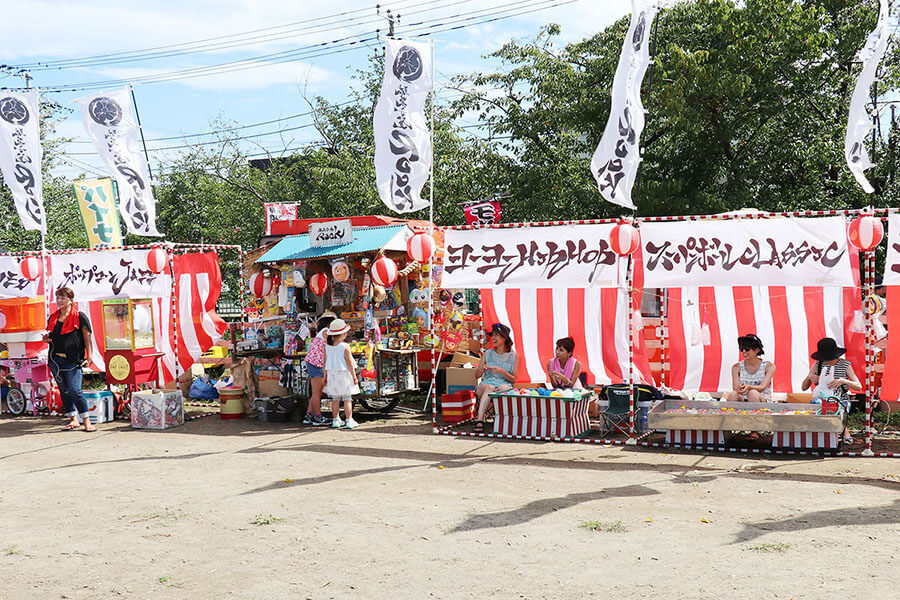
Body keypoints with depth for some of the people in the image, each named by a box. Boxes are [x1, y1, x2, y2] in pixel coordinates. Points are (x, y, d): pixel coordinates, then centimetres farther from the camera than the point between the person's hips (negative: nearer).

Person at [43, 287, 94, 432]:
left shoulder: (80, 316, -2)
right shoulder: (53, 317, 14)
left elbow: (87, 337, -4)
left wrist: (89, 357, -10)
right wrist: (46, 338, 1)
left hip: (72, 360, -6)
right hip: (55, 359, 6)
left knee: (75, 390, -12)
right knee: (64, 391, 8)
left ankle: (86, 421, -4)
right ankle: (73, 419, 16)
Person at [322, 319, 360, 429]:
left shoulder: (327, 346, 1)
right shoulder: (345, 346, -13)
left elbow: (325, 362, 6)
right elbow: (349, 363, -12)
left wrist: (325, 376, 14)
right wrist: (354, 376, -4)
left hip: (332, 373, 5)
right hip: (344, 374, -5)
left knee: (335, 398, 12)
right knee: (347, 398, 2)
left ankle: (336, 420, 14)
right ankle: (349, 421, 2)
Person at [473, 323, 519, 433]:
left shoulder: (513, 356, 10)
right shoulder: (487, 354, 16)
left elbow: (513, 379, 5)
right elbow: (477, 375, 17)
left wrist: (502, 371, -13)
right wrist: (482, 369, -7)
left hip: (505, 385, -1)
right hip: (485, 385, 1)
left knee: (504, 387, -38)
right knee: (489, 387, -37)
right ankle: (479, 421, -49)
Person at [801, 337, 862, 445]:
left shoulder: (845, 365, 2)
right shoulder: (817, 365, 6)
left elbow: (859, 387, -4)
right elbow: (803, 388, 9)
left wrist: (842, 381, -21)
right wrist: (809, 377, -12)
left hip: (841, 400, -2)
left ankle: (845, 431, -8)